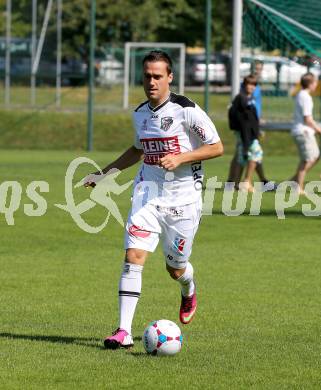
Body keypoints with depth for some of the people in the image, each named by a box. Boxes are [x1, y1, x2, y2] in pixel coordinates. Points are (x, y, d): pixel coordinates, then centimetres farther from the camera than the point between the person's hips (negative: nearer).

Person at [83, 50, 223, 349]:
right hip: (147, 193, 4)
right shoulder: (140, 114, 7)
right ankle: (124, 331, -16)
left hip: (183, 198, -4)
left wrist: (180, 158, -20)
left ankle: (189, 292, 46)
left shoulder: (186, 110, -11)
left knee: (176, 269, 7)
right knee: (133, 255, -15)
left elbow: (216, 147, -8)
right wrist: (105, 173, 20)